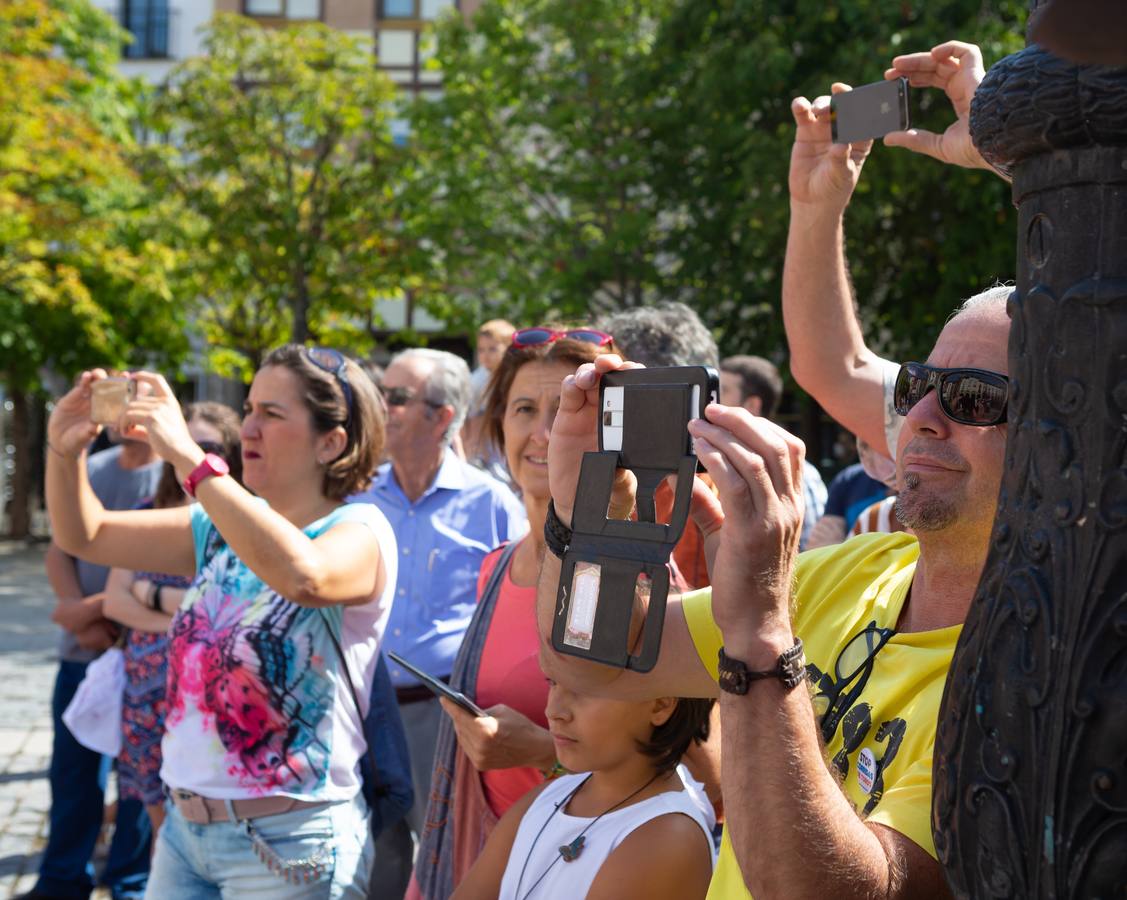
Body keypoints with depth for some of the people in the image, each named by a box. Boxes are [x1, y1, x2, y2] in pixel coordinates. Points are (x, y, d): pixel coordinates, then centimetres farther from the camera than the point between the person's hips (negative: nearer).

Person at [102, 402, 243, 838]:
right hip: (147, 688, 4)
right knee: (162, 819, 12)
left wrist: (149, 593, -7)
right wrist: (177, 623, -11)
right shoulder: (150, 513, 9)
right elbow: (114, 601, 3)